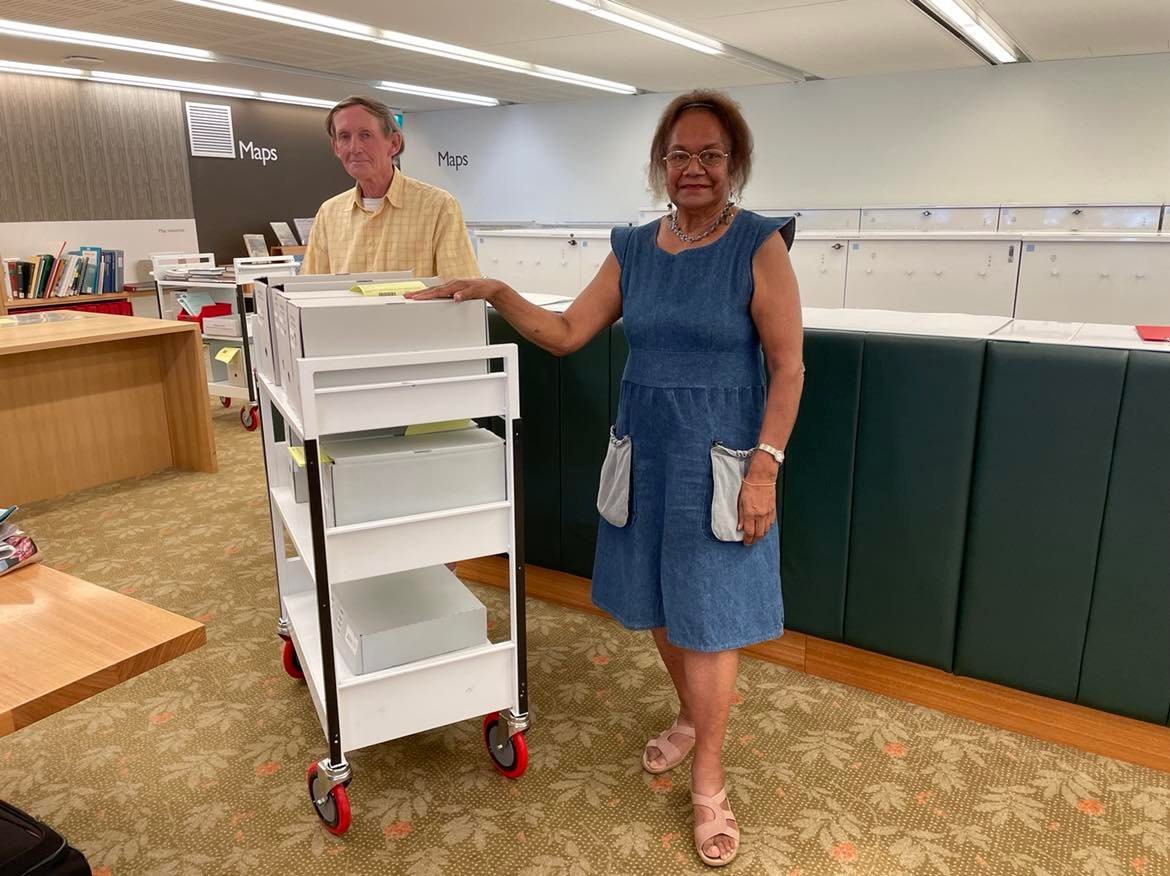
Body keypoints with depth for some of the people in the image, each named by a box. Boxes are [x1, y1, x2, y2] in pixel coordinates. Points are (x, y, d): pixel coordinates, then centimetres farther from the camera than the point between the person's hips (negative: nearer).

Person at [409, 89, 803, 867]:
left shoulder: (760, 247, -9)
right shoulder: (634, 249, 5)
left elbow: (788, 369, -11)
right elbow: (567, 334, 6)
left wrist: (765, 466, -17)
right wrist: (495, 292, -4)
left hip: (719, 459, -5)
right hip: (645, 451, 5)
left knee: (708, 613, 3)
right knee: (659, 604, 17)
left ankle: (709, 784, 22)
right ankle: (691, 718, 44)